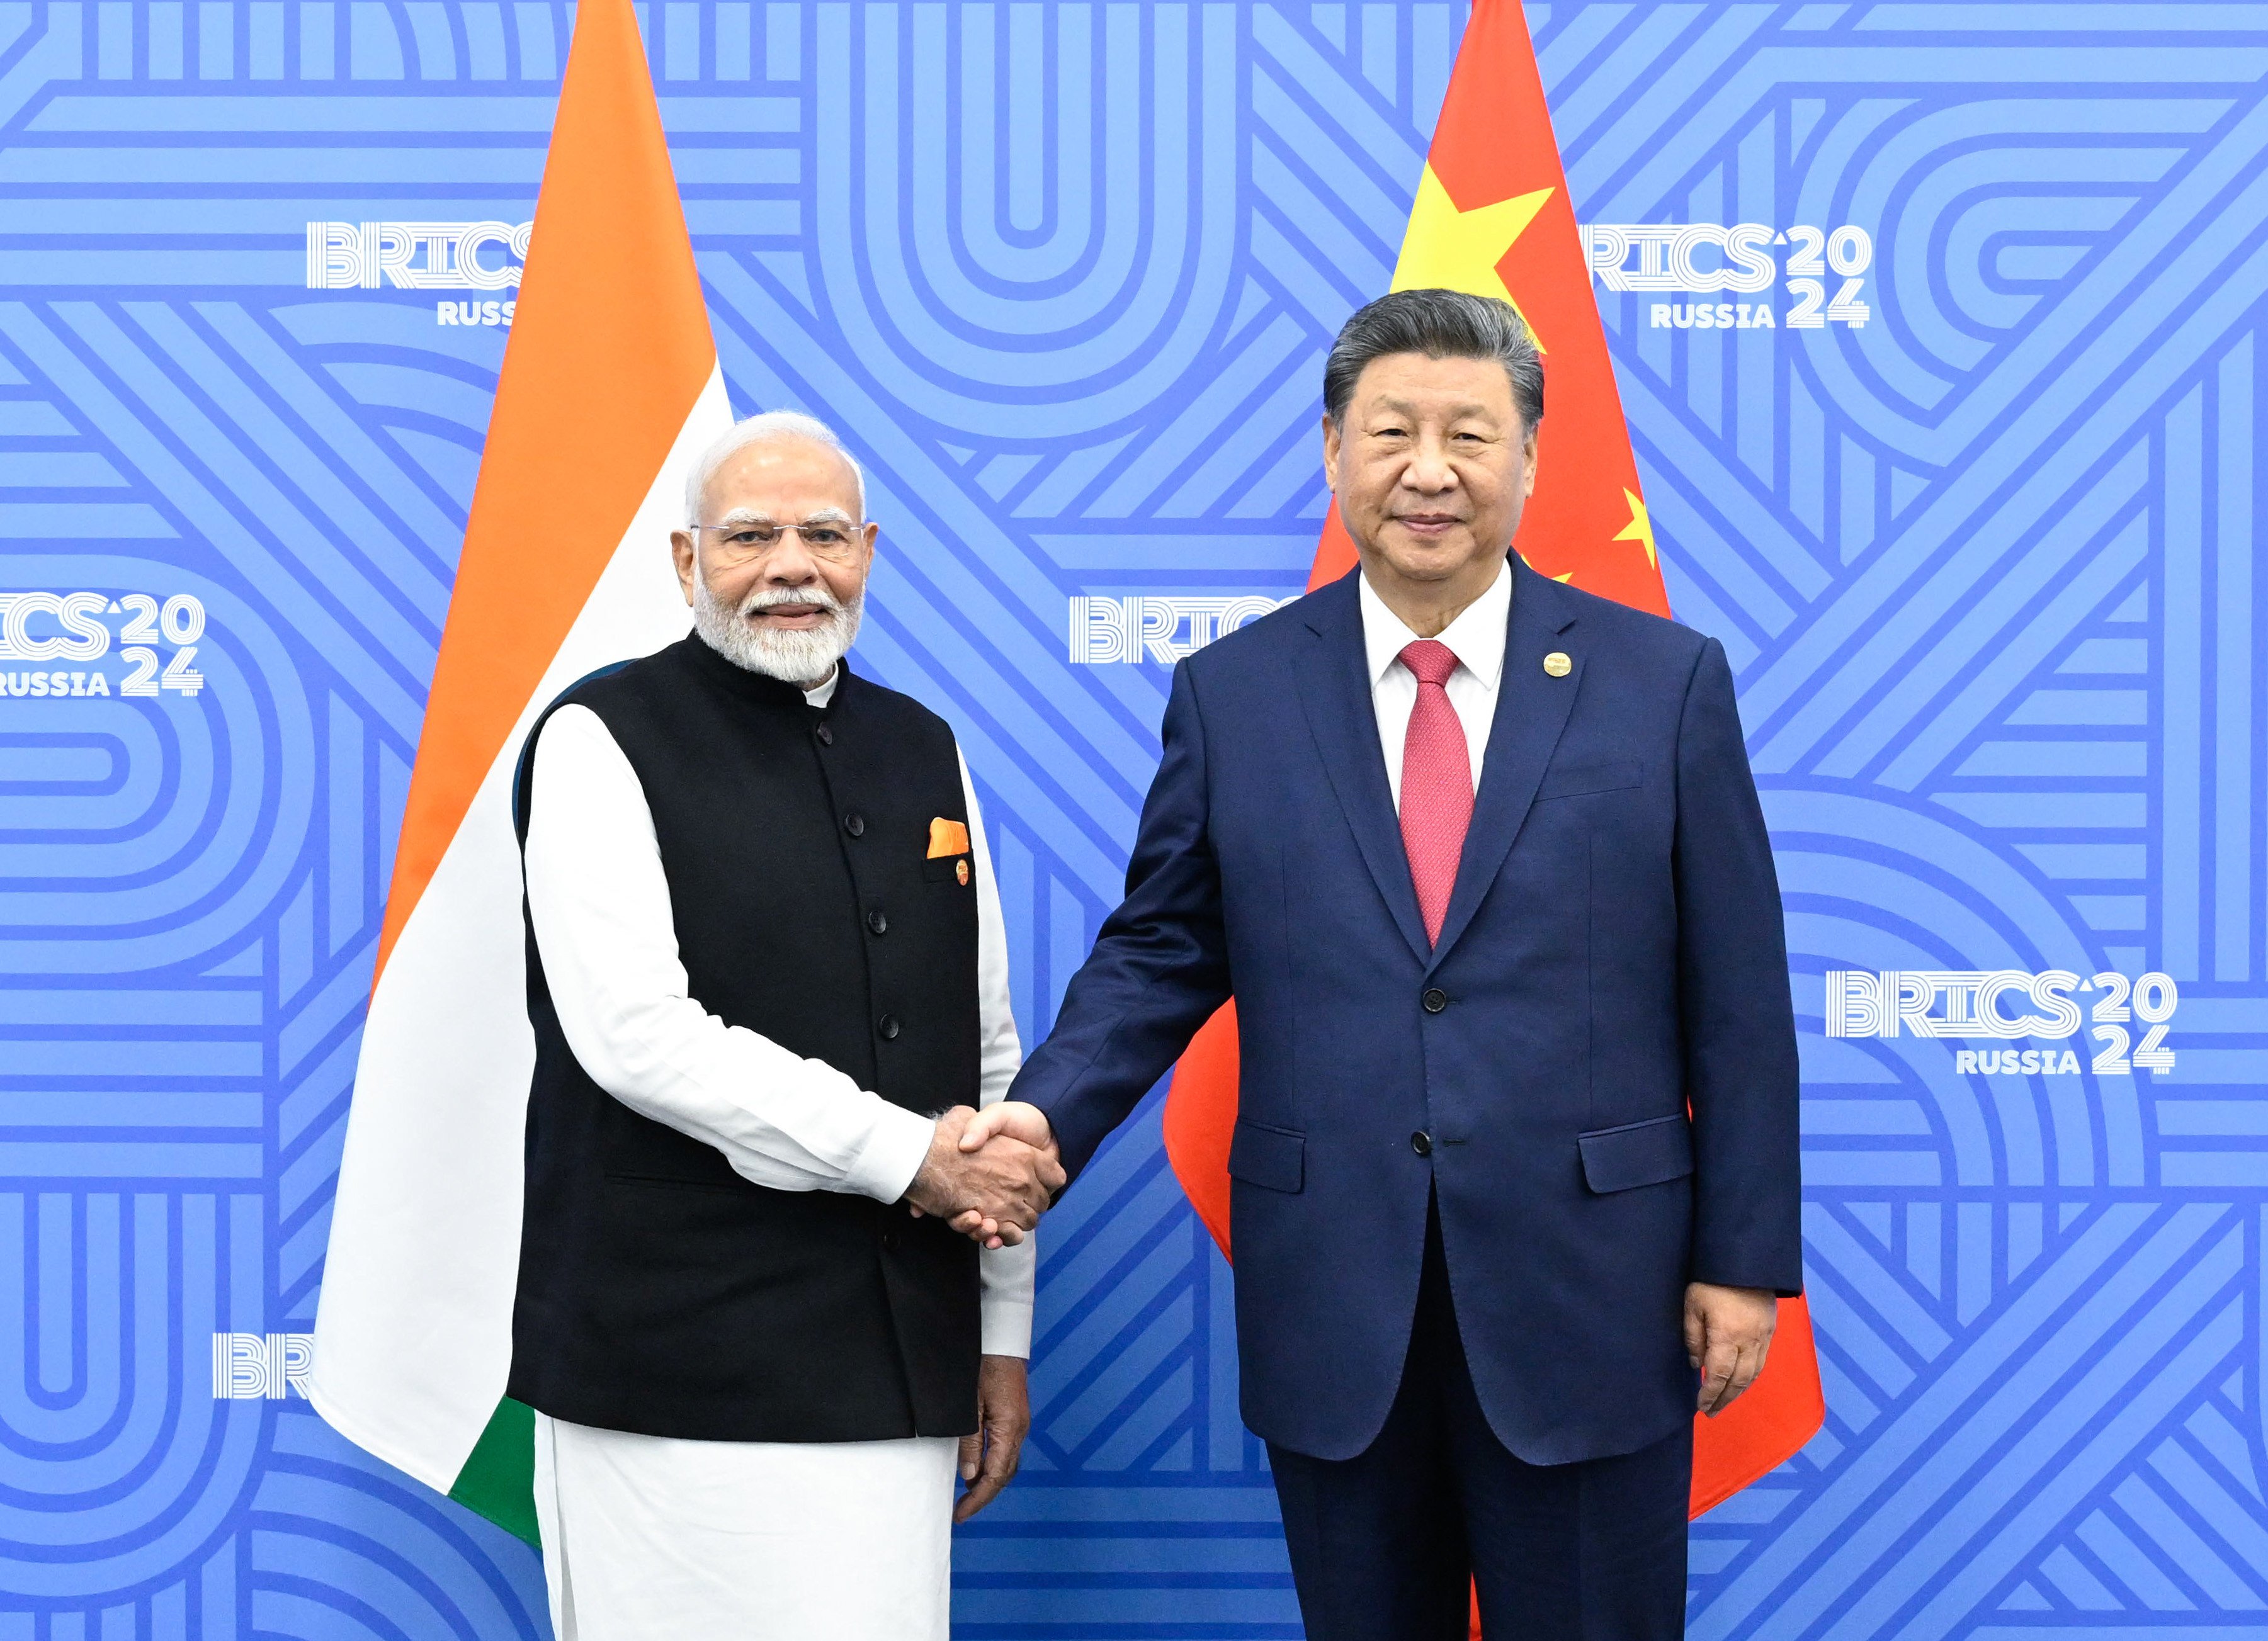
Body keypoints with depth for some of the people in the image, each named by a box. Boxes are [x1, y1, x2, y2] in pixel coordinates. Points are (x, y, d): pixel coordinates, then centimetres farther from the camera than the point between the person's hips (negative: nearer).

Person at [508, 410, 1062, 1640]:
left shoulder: (922, 749, 15)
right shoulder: (605, 739, -3)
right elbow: (637, 1033, -16)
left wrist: (1005, 1330, 13)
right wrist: (906, 1155, -14)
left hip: (901, 1357, 5)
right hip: (679, 1372, -5)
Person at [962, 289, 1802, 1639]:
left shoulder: (1667, 682, 0)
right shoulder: (1234, 693, 3)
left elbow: (1737, 998, 0)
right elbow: (1161, 954, 6)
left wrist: (1743, 1260, -2)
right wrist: (1048, 1113, -11)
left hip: (1588, 1297, -1)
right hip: (1332, 1313, 2)